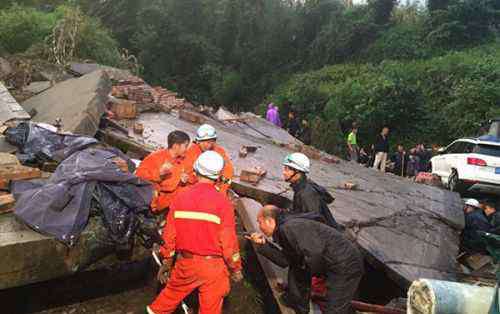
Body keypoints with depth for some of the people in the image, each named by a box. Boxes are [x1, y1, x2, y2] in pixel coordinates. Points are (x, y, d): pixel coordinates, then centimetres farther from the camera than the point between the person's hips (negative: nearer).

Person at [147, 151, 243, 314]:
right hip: (213, 266, -3)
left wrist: (166, 263, 14)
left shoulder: (180, 197, -6)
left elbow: (169, 235, 0)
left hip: (185, 263, 3)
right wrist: (236, 269, 1)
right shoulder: (222, 202, -16)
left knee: (172, 292, 28)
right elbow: (229, 241, -14)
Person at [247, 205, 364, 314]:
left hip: (345, 265, -10)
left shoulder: (289, 227, -20)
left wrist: (308, 273, -11)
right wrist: (263, 245, 3)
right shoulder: (284, 230, 12)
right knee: (295, 269, 18)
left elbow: (314, 252, -30)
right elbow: (285, 261, 10)